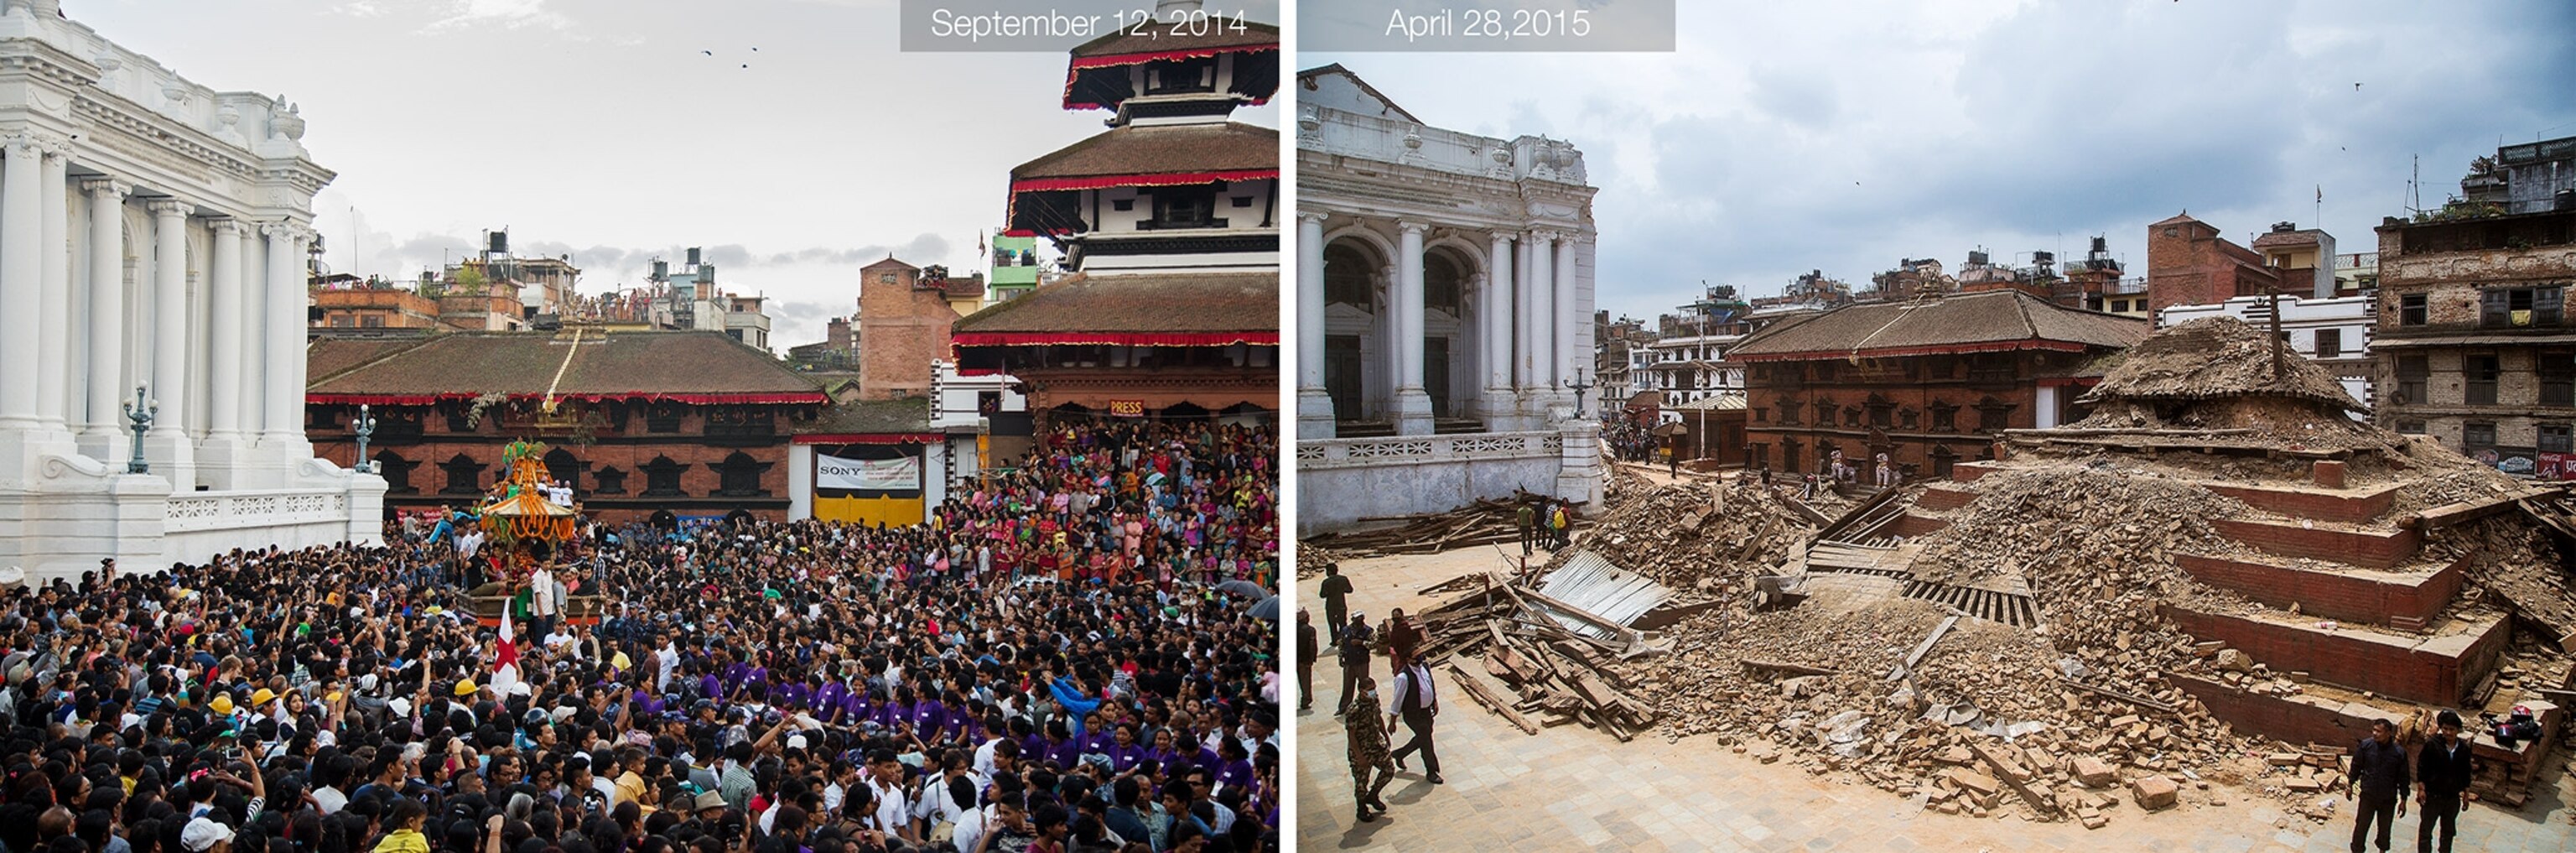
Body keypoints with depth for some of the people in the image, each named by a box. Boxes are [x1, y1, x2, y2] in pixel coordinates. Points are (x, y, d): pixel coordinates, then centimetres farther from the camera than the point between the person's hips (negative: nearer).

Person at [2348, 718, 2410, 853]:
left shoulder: (2399, 752, -14)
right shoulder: (2365, 745, -13)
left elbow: (2403, 778, -4)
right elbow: (2356, 766, 2)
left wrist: (2403, 800, 0)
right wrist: (2350, 785, 6)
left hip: (2388, 799, 0)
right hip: (2368, 795, 0)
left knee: (2385, 828, 18)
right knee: (2361, 826, 5)